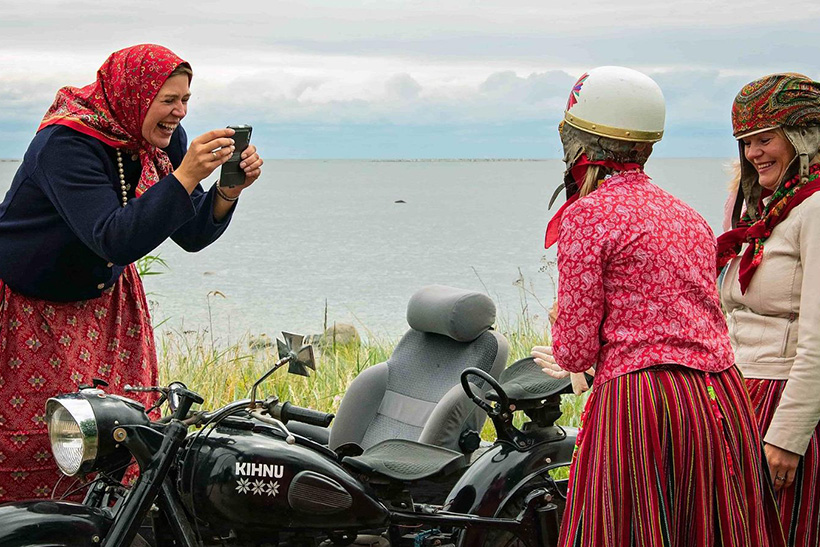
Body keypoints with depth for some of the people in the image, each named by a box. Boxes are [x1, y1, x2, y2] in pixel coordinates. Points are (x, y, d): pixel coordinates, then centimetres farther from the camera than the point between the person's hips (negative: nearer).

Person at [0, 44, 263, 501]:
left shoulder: (164, 139, -7)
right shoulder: (66, 144, -29)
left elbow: (192, 235, -4)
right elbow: (115, 239, -40)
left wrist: (230, 189, -23)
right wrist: (185, 176, -45)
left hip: (103, 300, 7)